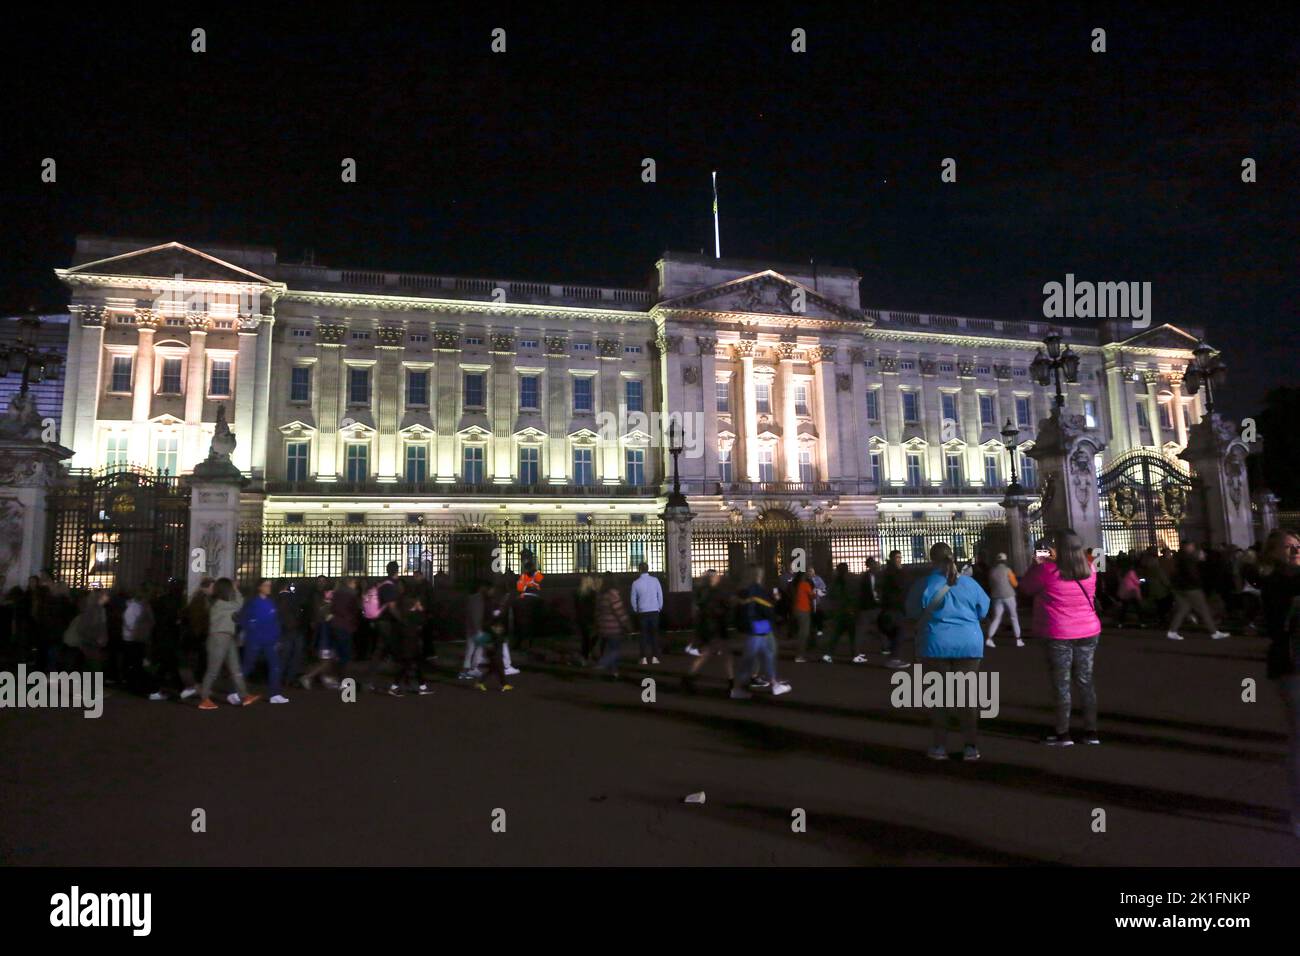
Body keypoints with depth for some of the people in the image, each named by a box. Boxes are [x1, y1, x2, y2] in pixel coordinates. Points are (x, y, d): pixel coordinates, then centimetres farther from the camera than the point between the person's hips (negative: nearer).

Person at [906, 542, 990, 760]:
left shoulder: (924, 585, -9)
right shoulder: (969, 583, -2)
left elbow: (912, 613, 1)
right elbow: (983, 610, 10)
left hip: (936, 646, -2)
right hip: (969, 646, 2)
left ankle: (940, 746, 10)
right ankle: (970, 746, 10)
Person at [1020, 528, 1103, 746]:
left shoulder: (1047, 571, -15)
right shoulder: (1089, 570, 1)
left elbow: (1025, 589, -2)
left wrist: (1036, 564, 6)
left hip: (1059, 635, -4)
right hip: (1089, 632, 5)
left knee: (1061, 684, 4)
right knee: (1085, 681, 13)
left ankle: (1062, 733, 8)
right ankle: (1091, 731, 18)